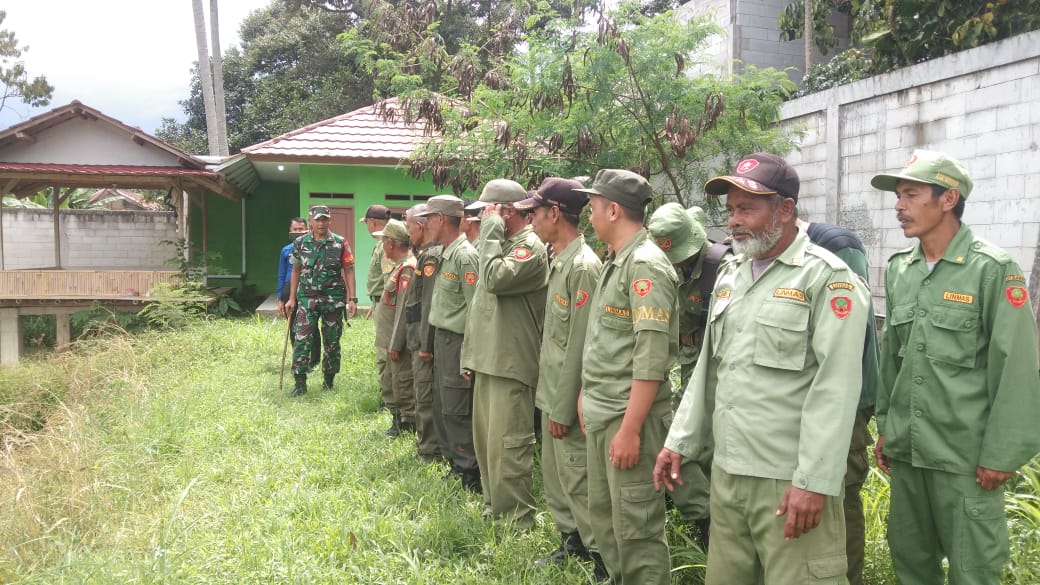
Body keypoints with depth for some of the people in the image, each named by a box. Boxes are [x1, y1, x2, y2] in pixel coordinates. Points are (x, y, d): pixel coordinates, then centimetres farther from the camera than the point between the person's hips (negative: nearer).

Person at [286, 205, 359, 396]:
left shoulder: (340, 243, -3)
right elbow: (296, 271, 11)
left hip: (333, 300, -1)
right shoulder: (300, 243, 4)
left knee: (332, 342, 8)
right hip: (307, 299, 1)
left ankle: (329, 380, 24)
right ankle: (300, 383, -2)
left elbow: (348, 271, -1)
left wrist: (352, 299, -8)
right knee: (302, 340, -7)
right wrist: (292, 298, 8)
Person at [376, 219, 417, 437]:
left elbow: (404, 309, -22)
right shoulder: (399, 266, 14)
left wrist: (395, 344, -21)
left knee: (402, 381, -1)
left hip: (400, 340, -10)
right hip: (392, 338, 10)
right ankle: (397, 417, 28)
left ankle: (407, 423, 8)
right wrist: (391, 342, 17)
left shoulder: (407, 268, -19)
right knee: (393, 379, 18)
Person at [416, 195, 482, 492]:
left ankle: (471, 475, 9)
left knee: (456, 411, -3)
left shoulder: (465, 255, -17)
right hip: (442, 337, 10)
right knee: (442, 408, 16)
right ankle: (456, 463, 29)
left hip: (457, 341, -10)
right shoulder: (444, 254, 12)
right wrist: (434, 342, 13)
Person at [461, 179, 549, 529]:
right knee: (485, 442, 17)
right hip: (488, 360, 10)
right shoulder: (500, 245, 16)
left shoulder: (530, 247, -12)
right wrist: (470, 353, 19)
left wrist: (491, 230, -16)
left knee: (507, 446, -5)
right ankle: (494, 507, 30)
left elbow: (495, 279, -28)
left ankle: (517, 520, 6)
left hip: (511, 363, -10)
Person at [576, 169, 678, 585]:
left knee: (636, 525, -1)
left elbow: (651, 355, -22)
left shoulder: (646, 264, -15)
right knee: (603, 514, 18)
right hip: (599, 414, 10)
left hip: (628, 417, -10)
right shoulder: (615, 262, 14)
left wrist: (630, 428, -23)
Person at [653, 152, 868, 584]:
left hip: (790, 481, -7)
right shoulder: (729, 276, 13)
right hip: (726, 474, 7)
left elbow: (835, 390, -16)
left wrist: (815, 482, -20)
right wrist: (679, 441, 14)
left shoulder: (828, 279, -10)